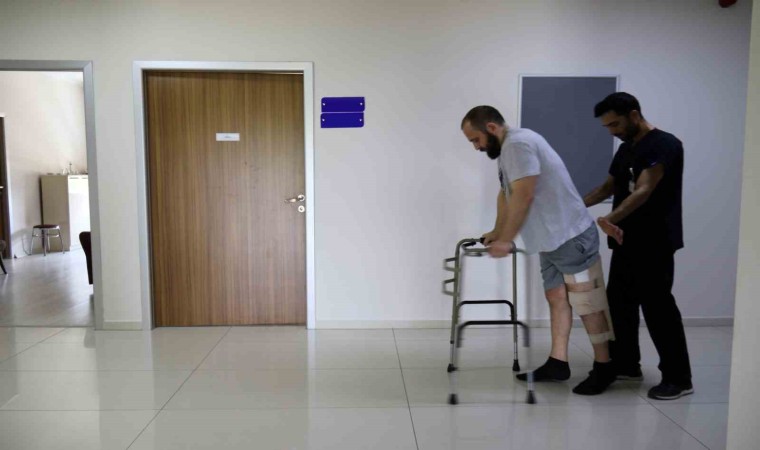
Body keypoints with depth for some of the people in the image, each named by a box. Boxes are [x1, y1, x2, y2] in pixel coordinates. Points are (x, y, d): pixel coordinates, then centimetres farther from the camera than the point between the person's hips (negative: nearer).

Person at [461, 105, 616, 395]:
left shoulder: (518, 143, -18)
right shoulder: (508, 149, 15)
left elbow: (523, 197, -25)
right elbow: (506, 194, 20)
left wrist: (505, 240, -19)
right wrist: (497, 233, 13)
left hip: (572, 236, -10)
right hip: (551, 240, 10)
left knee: (586, 302, -1)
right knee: (557, 298, 12)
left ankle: (604, 367, 11)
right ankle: (558, 363, 20)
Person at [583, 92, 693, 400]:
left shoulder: (665, 144, -13)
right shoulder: (626, 149, 15)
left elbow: (643, 191, -26)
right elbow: (609, 187, 23)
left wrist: (609, 220, -40)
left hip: (654, 244, -9)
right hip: (626, 241, 9)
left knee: (657, 307, -5)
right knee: (620, 303, 12)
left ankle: (678, 378, 7)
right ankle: (626, 365, 25)